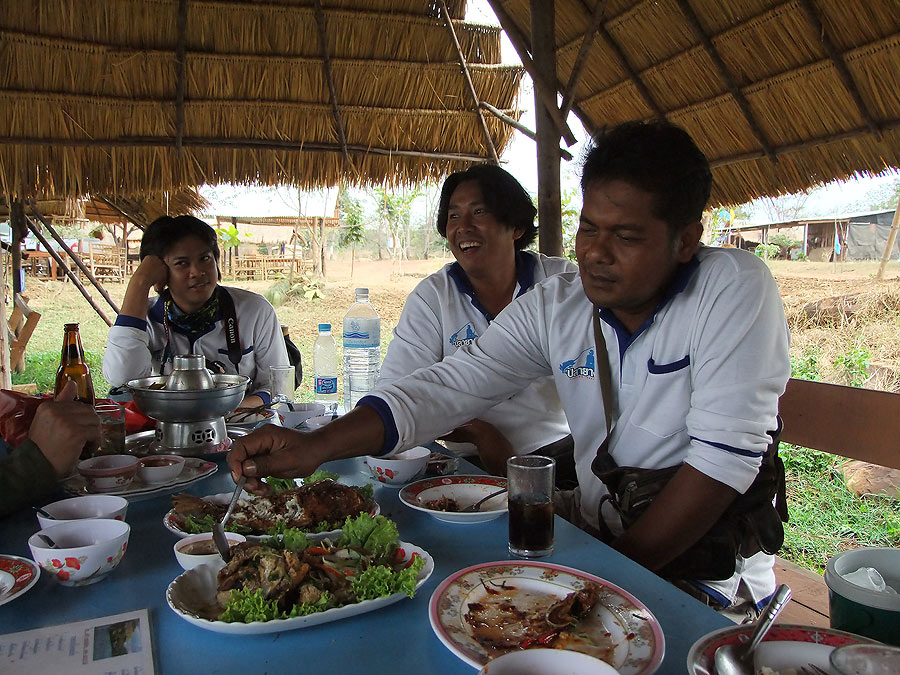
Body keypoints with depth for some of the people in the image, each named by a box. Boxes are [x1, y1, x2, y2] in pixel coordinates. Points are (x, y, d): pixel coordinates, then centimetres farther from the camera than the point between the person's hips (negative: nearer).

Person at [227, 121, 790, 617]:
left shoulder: (735, 288, -16)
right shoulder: (553, 307, -3)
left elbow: (725, 454, -21)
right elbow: (448, 387, -9)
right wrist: (318, 445, -22)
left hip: (708, 581, -4)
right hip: (598, 550, 5)